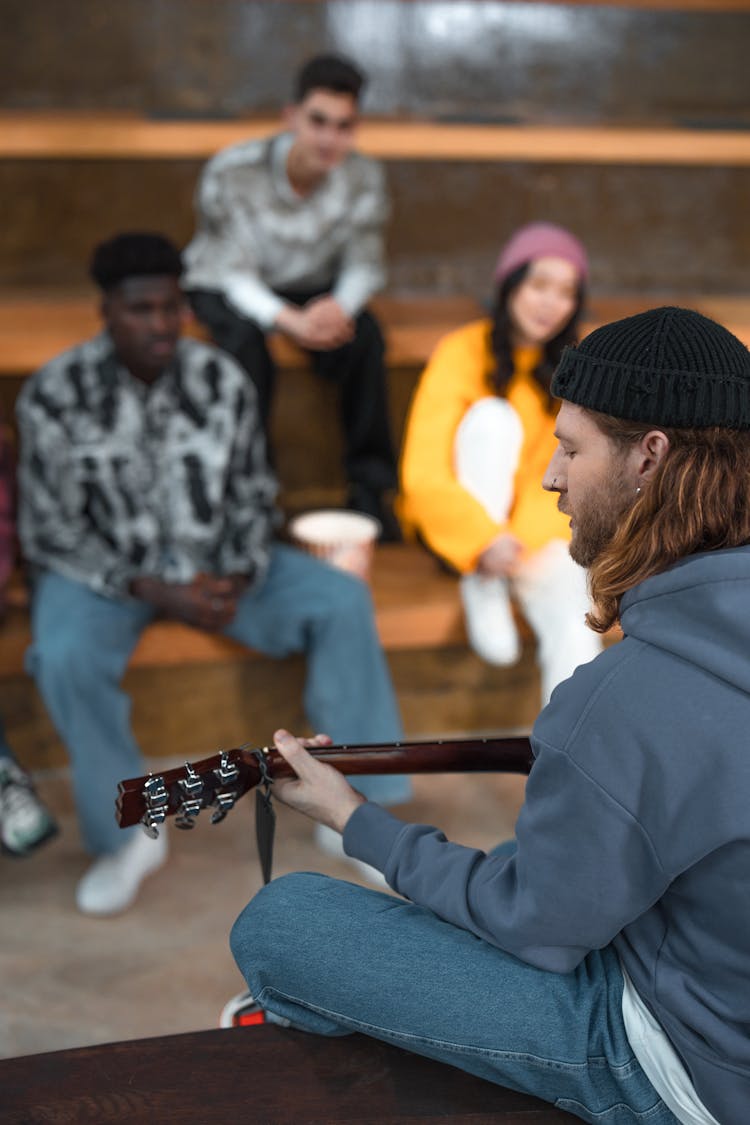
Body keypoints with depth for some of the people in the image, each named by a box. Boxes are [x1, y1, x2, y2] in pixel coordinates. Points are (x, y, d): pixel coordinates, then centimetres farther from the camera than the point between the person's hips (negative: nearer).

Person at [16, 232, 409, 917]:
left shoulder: (222, 381, -5)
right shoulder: (55, 395, -13)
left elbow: (253, 498, 3)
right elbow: (51, 532, -11)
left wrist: (237, 579, -16)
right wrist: (153, 591, -21)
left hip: (214, 562, 3)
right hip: (105, 571, -2)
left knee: (343, 600, -16)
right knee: (64, 656, -34)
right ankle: (128, 835, -11)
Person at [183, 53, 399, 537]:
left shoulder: (364, 178, -16)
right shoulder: (233, 172, -26)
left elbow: (364, 264, -12)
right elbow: (236, 274, -26)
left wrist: (340, 306, -36)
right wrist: (290, 321, -45)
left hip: (310, 289, 3)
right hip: (225, 287, -2)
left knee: (363, 334, -26)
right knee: (246, 344, -35)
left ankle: (370, 487, -15)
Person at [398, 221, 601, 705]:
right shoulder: (463, 353, -10)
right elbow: (423, 476, -17)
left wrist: (524, 542, -24)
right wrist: (483, 540, -32)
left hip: (539, 527, 2)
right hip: (462, 525, -2)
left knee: (575, 613, -28)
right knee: (493, 416, -27)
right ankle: (482, 593, -23)